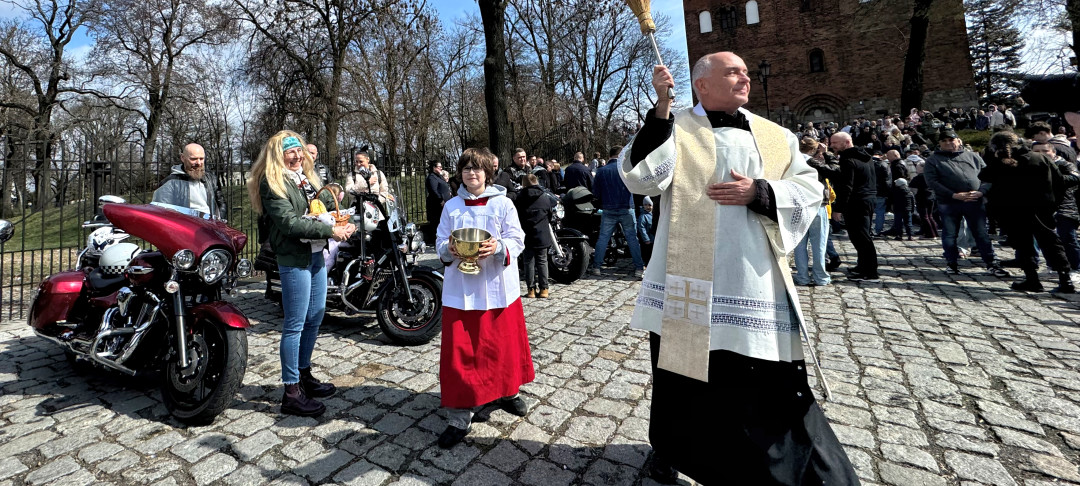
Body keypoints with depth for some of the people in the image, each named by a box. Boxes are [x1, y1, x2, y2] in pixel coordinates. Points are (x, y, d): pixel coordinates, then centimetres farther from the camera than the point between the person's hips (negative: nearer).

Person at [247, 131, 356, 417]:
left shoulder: (307, 176, 17)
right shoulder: (272, 183, -9)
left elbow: (327, 203, 17)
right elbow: (289, 222, -19)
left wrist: (344, 223, -3)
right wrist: (330, 231, -20)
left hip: (317, 254, 8)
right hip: (294, 259, -8)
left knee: (315, 319, 15)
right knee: (295, 325, -2)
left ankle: (304, 374, 32)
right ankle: (291, 392, 9)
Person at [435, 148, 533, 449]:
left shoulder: (503, 204, 1)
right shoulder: (451, 206, 7)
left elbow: (517, 240, -3)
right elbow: (440, 244, 7)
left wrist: (499, 247, -23)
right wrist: (448, 249, -15)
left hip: (497, 287, 0)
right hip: (460, 289, 1)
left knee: (504, 343, 13)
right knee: (458, 350, 0)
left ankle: (508, 393, 40)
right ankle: (459, 419, 12)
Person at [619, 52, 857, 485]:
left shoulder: (775, 136, 14)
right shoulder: (674, 129, 3)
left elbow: (810, 188, 10)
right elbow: (641, 178, -13)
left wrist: (759, 192, -9)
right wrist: (660, 108, -16)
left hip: (756, 281, 3)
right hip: (690, 280, -2)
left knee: (769, 379, 8)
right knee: (683, 369, 11)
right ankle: (671, 448, 35)